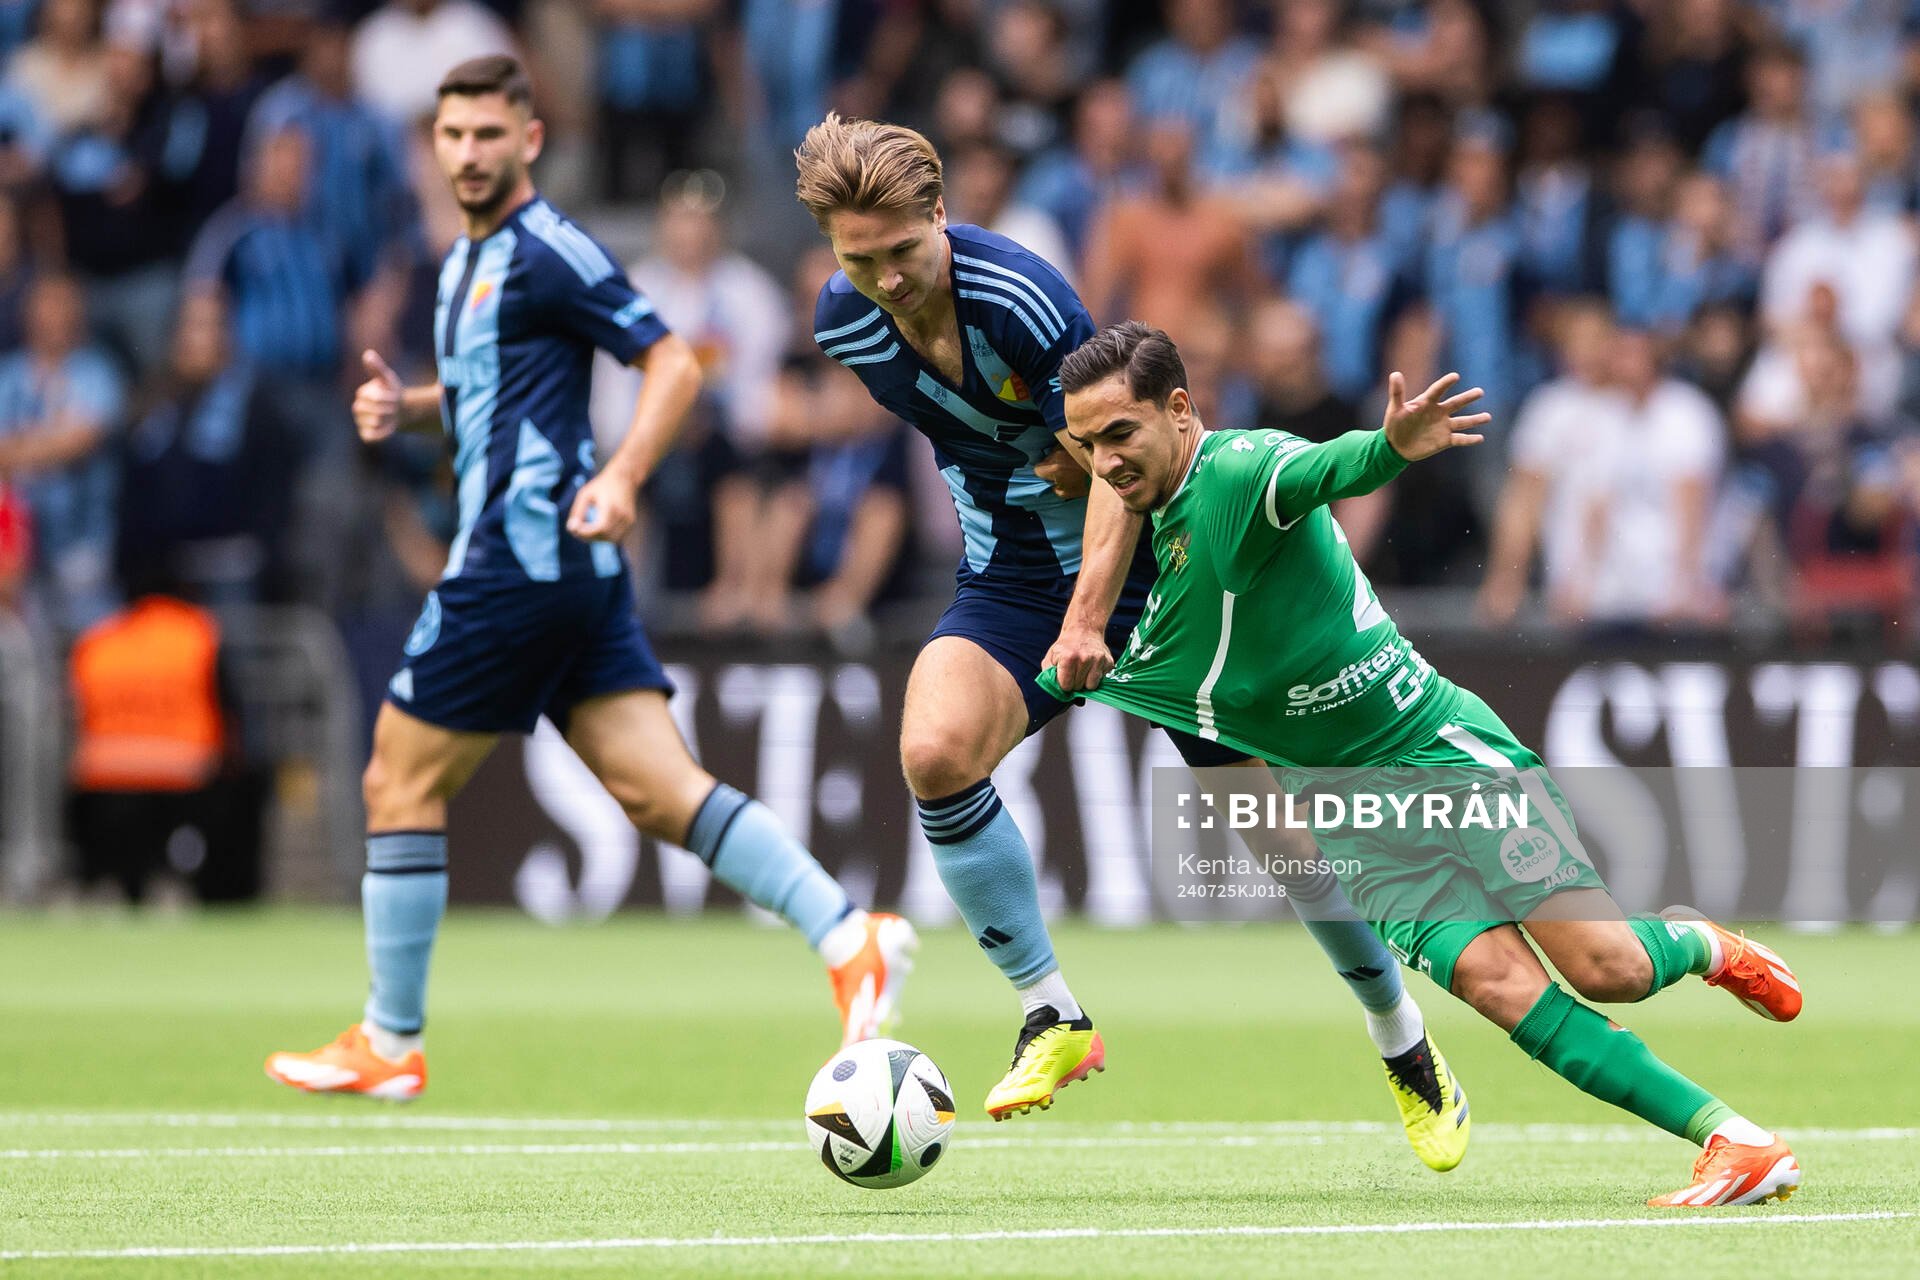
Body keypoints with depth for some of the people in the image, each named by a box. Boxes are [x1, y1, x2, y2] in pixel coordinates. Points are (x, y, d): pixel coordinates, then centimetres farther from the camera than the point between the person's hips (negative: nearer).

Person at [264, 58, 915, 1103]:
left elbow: (673, 362, -13)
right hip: (573, 575, 9)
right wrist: (403, 406, 13)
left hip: (524, 554, -9)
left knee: (400, 784, 0)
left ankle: (389, 1044, 8)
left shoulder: (548, 252, -10)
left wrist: (620, 478, -27)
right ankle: (848, 936, -11)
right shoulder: (469, 259, 19)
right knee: (659, 788, 0)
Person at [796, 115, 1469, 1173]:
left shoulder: (1020, 299, -27)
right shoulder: (841, 323, -8)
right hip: (1006, 582, 4)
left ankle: (1405, 1047, 22)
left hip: (1141, 570, -4)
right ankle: (1053, 1020, -13)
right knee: (934, 750, -26)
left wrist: (1089, 616, -33)